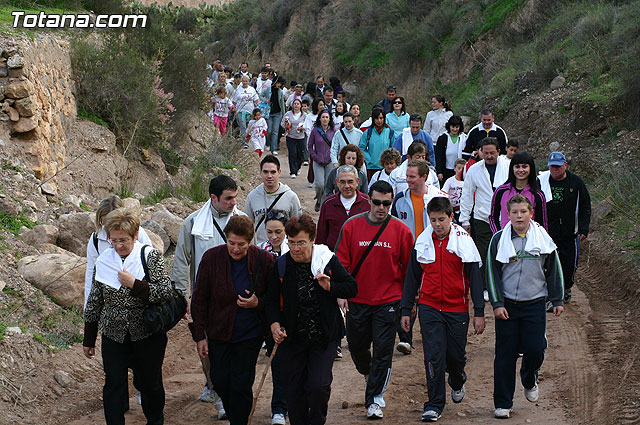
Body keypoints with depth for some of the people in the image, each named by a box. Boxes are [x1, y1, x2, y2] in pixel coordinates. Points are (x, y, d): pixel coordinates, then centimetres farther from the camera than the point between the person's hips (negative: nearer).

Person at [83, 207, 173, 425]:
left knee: (150, 383, 13)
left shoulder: (150, 256, -9)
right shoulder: (104, 261, 0)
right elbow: (94, 302, 8)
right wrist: (89, 339, 11)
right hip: (113, 336, 2)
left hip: (147, 335, -2)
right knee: (114, 385, 1)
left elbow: (166, 292, -15)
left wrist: (135, 284, -23)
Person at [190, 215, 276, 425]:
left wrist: (257, 303, -19)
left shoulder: (264, 260, -11)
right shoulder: (211, 258, -9)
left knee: (241, 385, -2)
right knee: (220, 382, 10)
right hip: (219, 333, 2)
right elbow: (199, 299, -1)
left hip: (250, 335, -2)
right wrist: (199, 335, -3)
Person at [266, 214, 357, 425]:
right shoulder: (281, 265, -2)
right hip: (292, 338, 2)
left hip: (324, 337, -2)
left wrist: (330, 287, -18)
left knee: (319, 386, -10)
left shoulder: (328, 261, -6)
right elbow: (272, 300, 4)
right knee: (294, 389, 7)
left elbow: (352, 288, 0)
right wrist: (275, 325, -12)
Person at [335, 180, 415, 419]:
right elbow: (342, 263, 2)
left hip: (388, 301, -2)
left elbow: (408, 267, 2)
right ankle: (369, 374, 46)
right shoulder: (351, 226, -3)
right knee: (357, 346, 15)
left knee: (383, 350, -1)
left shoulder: (401, 231, -5)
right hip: (357, 301, 2)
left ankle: (375, 399, 10)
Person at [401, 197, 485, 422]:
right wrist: (406, 310, 8)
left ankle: (457, 382, 43)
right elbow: (412, 277, 9)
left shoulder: (464, 241, -3)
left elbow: (475, 277, -1)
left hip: (457, 309, 0)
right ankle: (434, 405, 1)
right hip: (429, 308, 1)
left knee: (456, 354, 9)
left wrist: (479, 312, -3)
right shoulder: (422, 242, 1)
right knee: (433, 355, -7)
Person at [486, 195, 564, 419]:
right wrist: (497, 304, -7)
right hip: (507, 306, -1)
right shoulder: (499, 240, -1)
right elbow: (492, 274, 0)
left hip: (535, 305, 1)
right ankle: (503, 404, 9)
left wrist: (557, 300, 8)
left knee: (535, 349, -5)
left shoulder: (543, 239, 3)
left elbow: (554, 271, 10)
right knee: (505, 354, 0)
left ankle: (529, 381, 30)